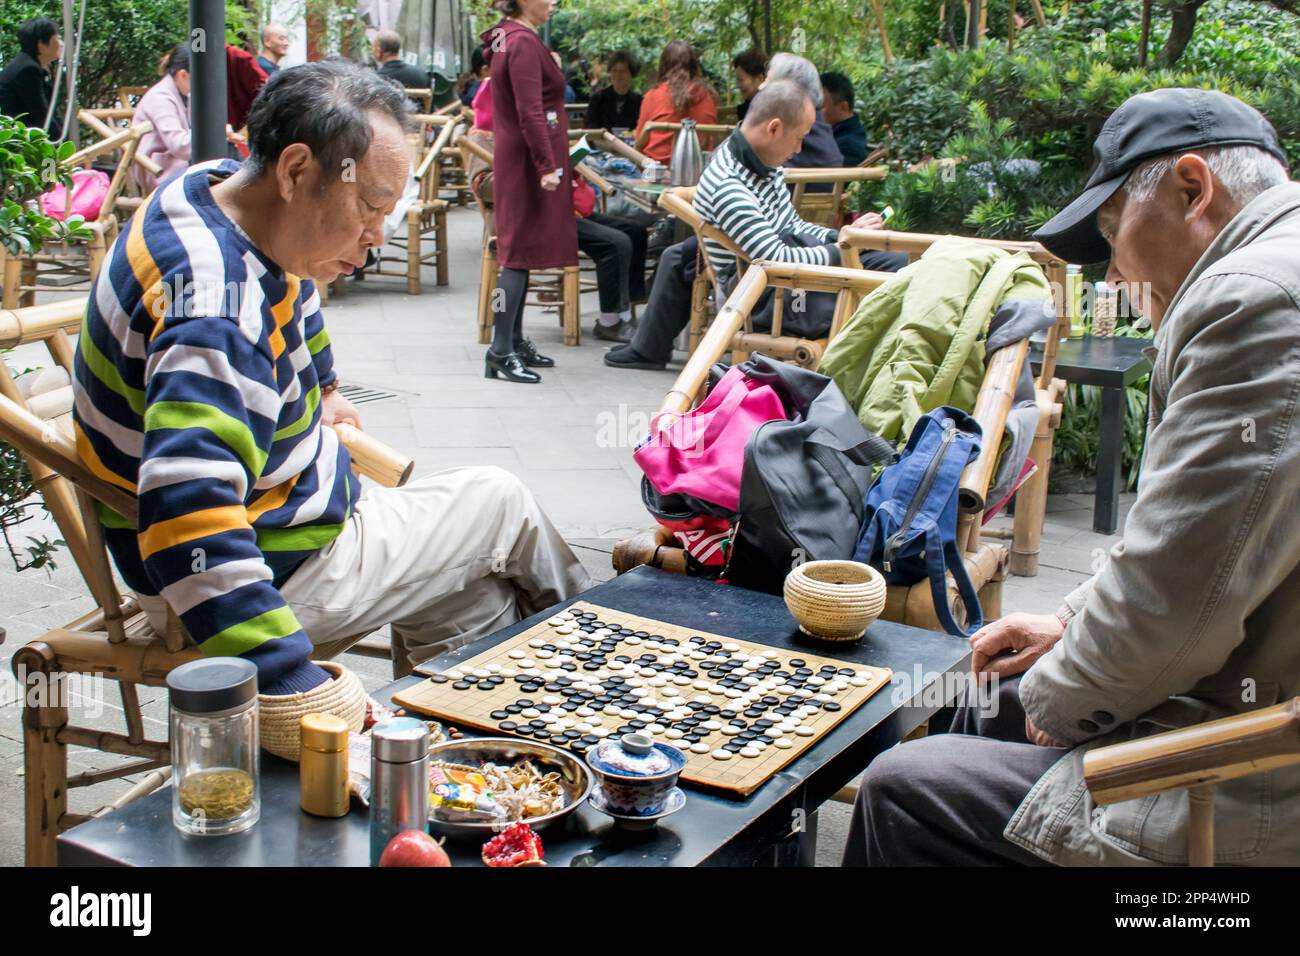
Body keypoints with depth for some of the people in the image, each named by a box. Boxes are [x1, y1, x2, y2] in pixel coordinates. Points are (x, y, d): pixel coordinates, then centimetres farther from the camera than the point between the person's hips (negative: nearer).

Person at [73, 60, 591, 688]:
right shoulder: (216, 311, -36)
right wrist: (297, 688, -51)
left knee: (471, 600, 16)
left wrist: (320, 395, 37)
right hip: (276, 576, -9)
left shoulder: (222, 187, -2)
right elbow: (190, 524, -47)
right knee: (501, 502, 7)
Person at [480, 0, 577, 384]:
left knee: (521, 251, 13)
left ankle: (515, 341, 20)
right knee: (522, 252, -9)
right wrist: (547, 165, -24)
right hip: (530, 160, -10)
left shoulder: (508, 39, 15)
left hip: (515, 157, 10)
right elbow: (530, 112, -22)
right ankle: (501, 351, -9)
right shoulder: (524, 42, -16)